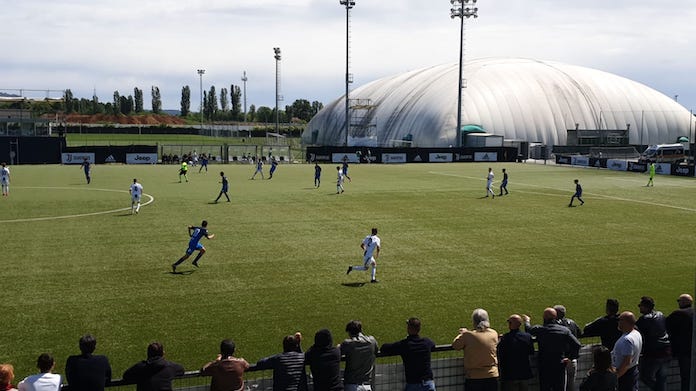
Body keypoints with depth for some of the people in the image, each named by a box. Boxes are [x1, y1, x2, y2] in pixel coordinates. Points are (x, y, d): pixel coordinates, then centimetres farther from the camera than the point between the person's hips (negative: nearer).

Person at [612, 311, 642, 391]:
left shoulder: (627, 340, -28)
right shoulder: (636, 334, 4)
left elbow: (627, 362, -30)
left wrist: (616, 375, -23)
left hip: (625, 373, -10)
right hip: (634, 369, 10)